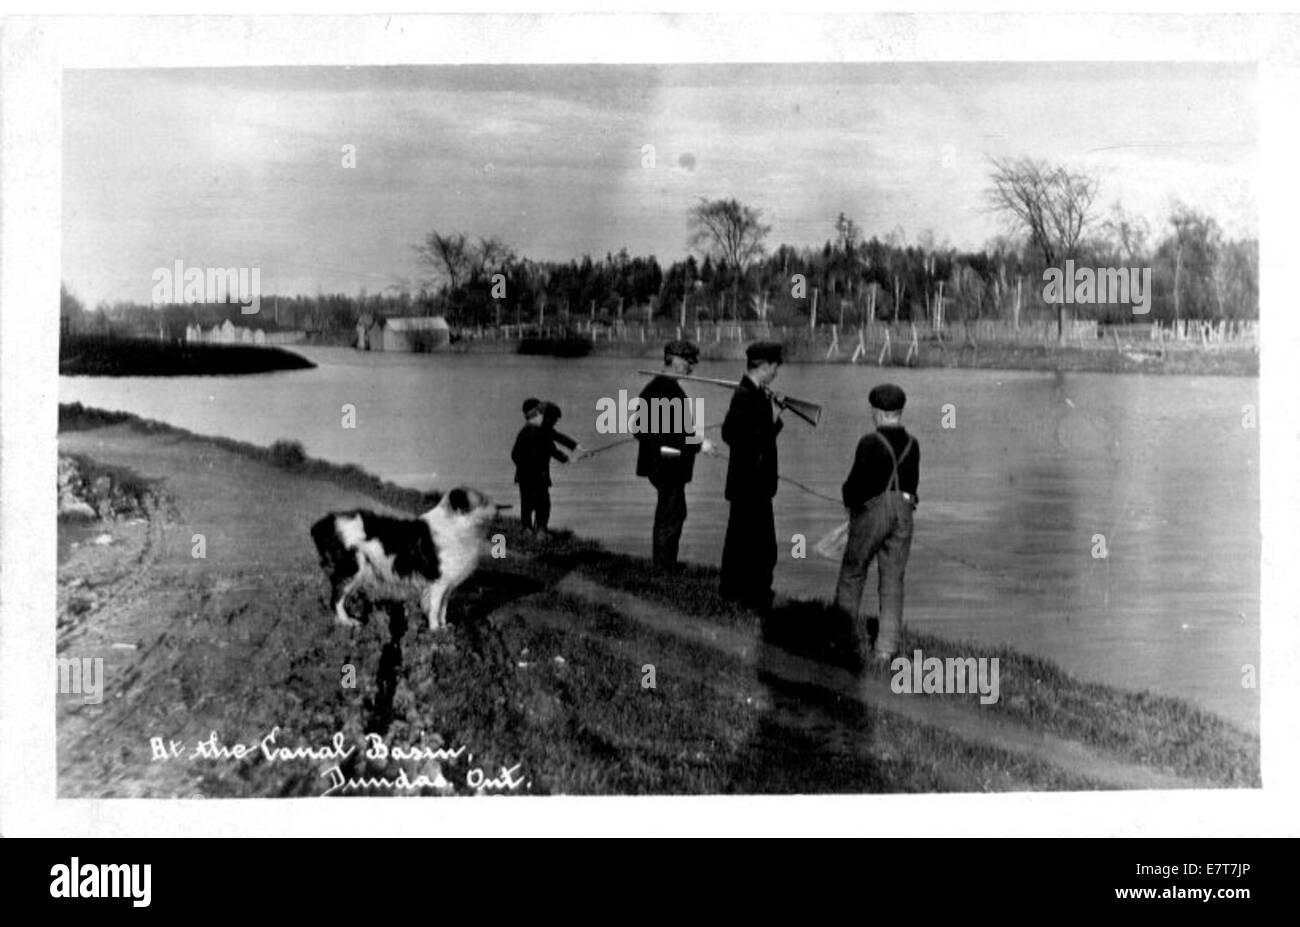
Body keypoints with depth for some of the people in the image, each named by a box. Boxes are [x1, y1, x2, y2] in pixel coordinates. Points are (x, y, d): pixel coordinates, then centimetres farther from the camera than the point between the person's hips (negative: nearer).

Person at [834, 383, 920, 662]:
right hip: (903, 512, 5)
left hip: (872, 513, -5)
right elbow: (912, 482, 7)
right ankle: (886, 648, 5)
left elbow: (855, 483, -14)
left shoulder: (870, 442, -15)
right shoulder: (912, 444, 1)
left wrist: (850, 500, 6)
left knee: (853, 573, 14)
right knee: (893, 581, 8)